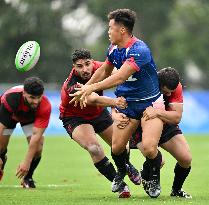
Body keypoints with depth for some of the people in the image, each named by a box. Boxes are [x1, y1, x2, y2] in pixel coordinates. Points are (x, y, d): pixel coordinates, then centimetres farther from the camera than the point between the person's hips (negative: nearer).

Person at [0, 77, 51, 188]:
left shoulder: (45, 106, -39)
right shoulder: (10, 98, -43)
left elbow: (37, 135, -39)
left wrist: (26, 162, -43)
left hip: (31, 118, 0)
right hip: (10, 115, 0)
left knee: (37, 149, -18)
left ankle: (27, 178, 8)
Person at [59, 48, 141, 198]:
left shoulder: (98, 67, -21)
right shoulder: (72, 86, -38)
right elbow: (94, 100, -52)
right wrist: (114, 102, -70)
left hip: (98, 113, 6)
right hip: (74, 117, -6)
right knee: (94, 148, -29)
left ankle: (127, 166, 48)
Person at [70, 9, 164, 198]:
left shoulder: (139, 50, -26)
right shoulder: (113, 49, 2)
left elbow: (119, 78, -34)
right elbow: (105, 71, 22)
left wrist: (92, 88, -35)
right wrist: (85, 88, 21)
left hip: (150, 103, -7)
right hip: (127, 104, 7)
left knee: (149, 148, -21)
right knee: (116, 147, -4)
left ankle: (155, 179, 9)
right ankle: (121, 172, 30)